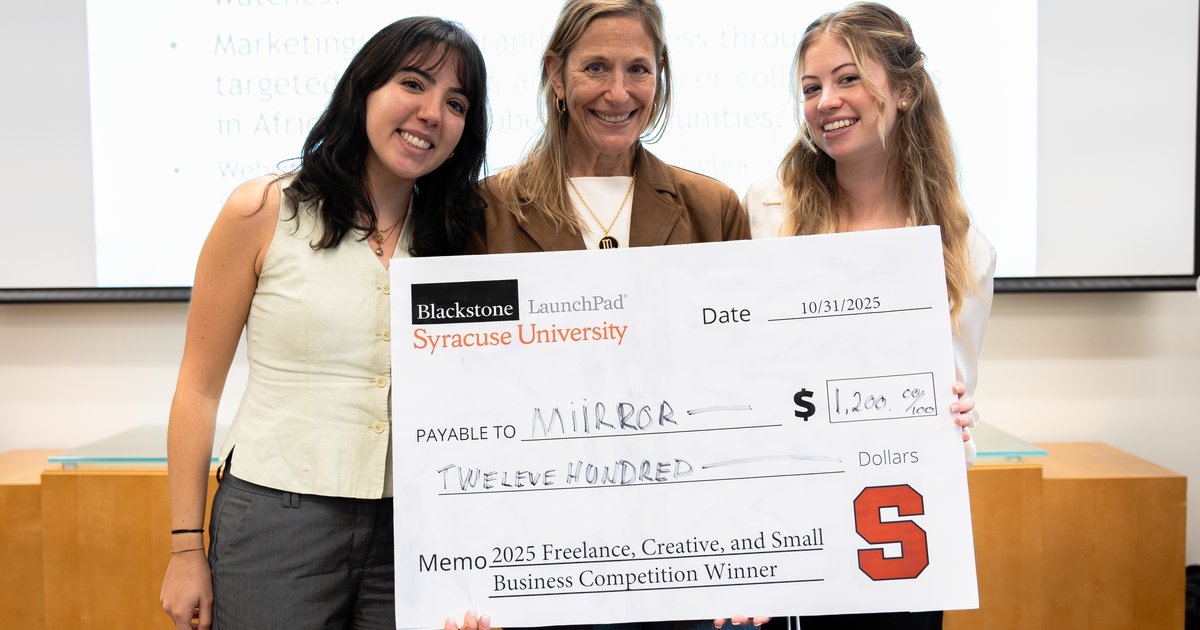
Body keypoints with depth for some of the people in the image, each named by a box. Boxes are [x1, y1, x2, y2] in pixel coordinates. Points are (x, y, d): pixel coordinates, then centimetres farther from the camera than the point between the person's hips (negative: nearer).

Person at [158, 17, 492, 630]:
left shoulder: (454, 239, 5)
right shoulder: (263, 212, -4)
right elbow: (199, 387, -1)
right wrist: (186, 549, -2)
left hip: (413, 530, 3)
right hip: (276, 523, -2)